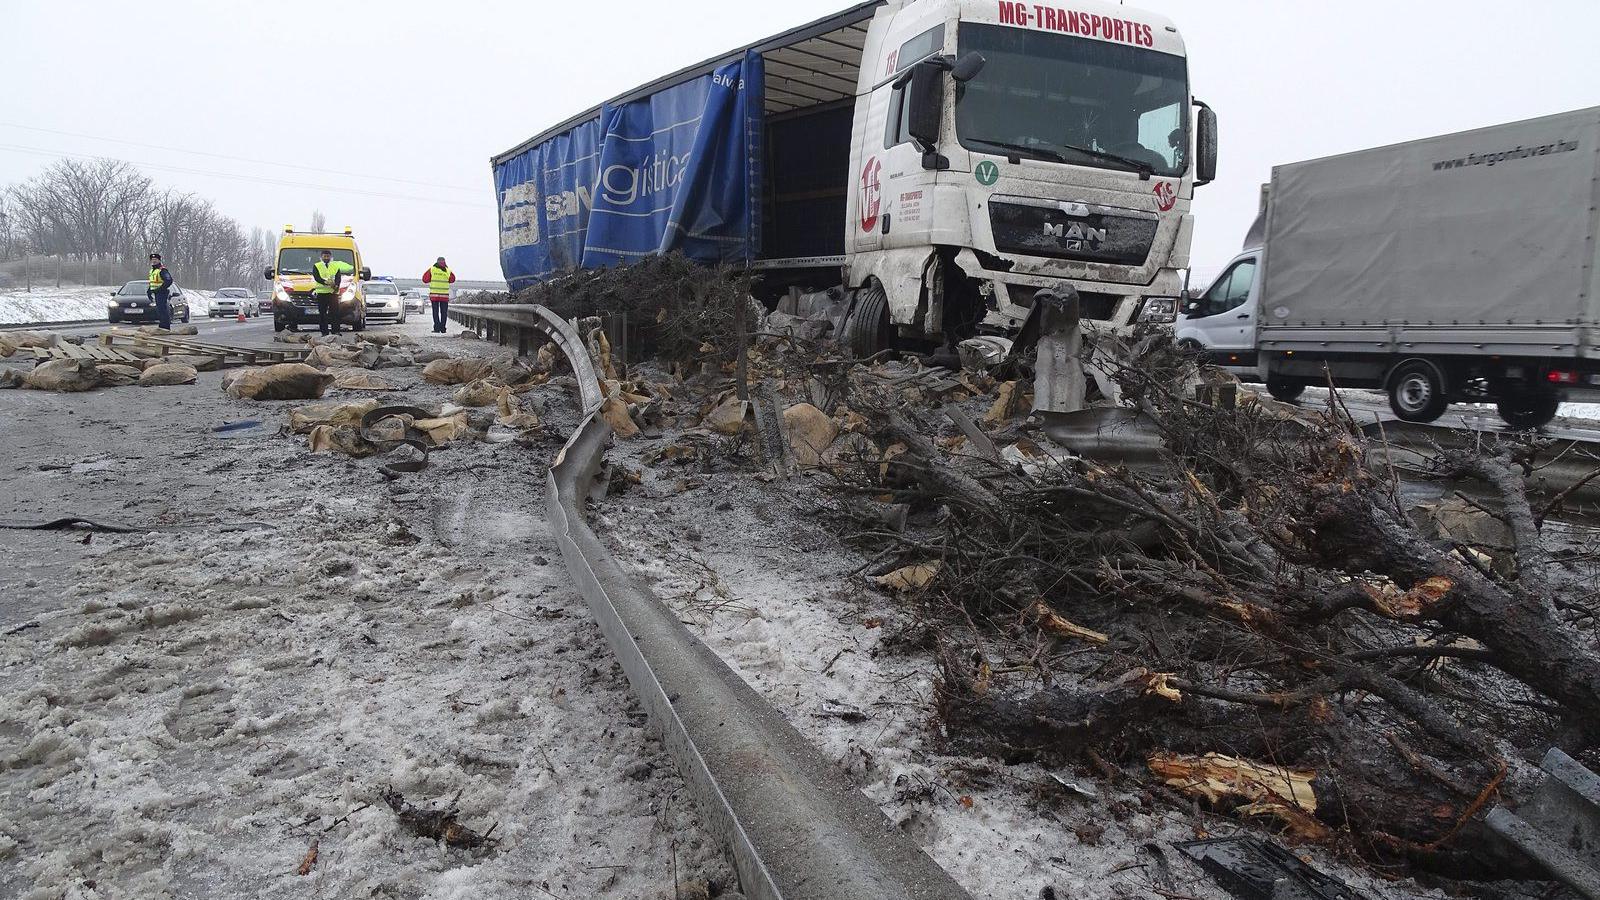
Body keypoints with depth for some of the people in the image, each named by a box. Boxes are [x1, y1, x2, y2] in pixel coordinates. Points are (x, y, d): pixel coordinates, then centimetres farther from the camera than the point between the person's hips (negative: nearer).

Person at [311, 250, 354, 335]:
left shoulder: (336, 266, 14)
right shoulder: (316, 266, 10)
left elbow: (338, 278, 0)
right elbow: (317, 278, -6)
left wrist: (336, 286, -21)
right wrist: (326, 282, -24)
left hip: (333, 292, 0)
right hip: (321, 292, 0)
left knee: (335, 312, -10)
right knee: (322, 313, 0)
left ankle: (336, 331, -11)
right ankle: (324, 332, 2)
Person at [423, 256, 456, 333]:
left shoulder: (431, 269, -2)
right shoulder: (447, 271, -1)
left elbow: (425, 279, 5)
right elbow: (452, 280, 16)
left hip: (434, 295, 0)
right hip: (444, 295, 0)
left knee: (435, 312, 4)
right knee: (444, 312, 6)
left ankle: (437, 328, -3)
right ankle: (443, 329, 4)